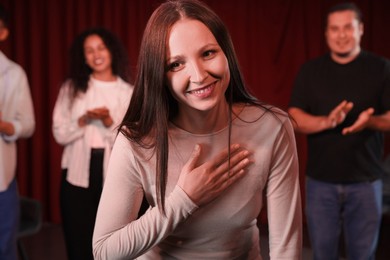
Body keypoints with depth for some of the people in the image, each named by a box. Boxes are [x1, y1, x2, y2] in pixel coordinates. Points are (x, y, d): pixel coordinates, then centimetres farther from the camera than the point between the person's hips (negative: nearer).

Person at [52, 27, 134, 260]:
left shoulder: (128, 93, 3)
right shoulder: (72, 88, 5)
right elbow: (60, 134, 1)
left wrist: (110, 123, -17)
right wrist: (83, 120, -15)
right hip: (78, 174, 0)